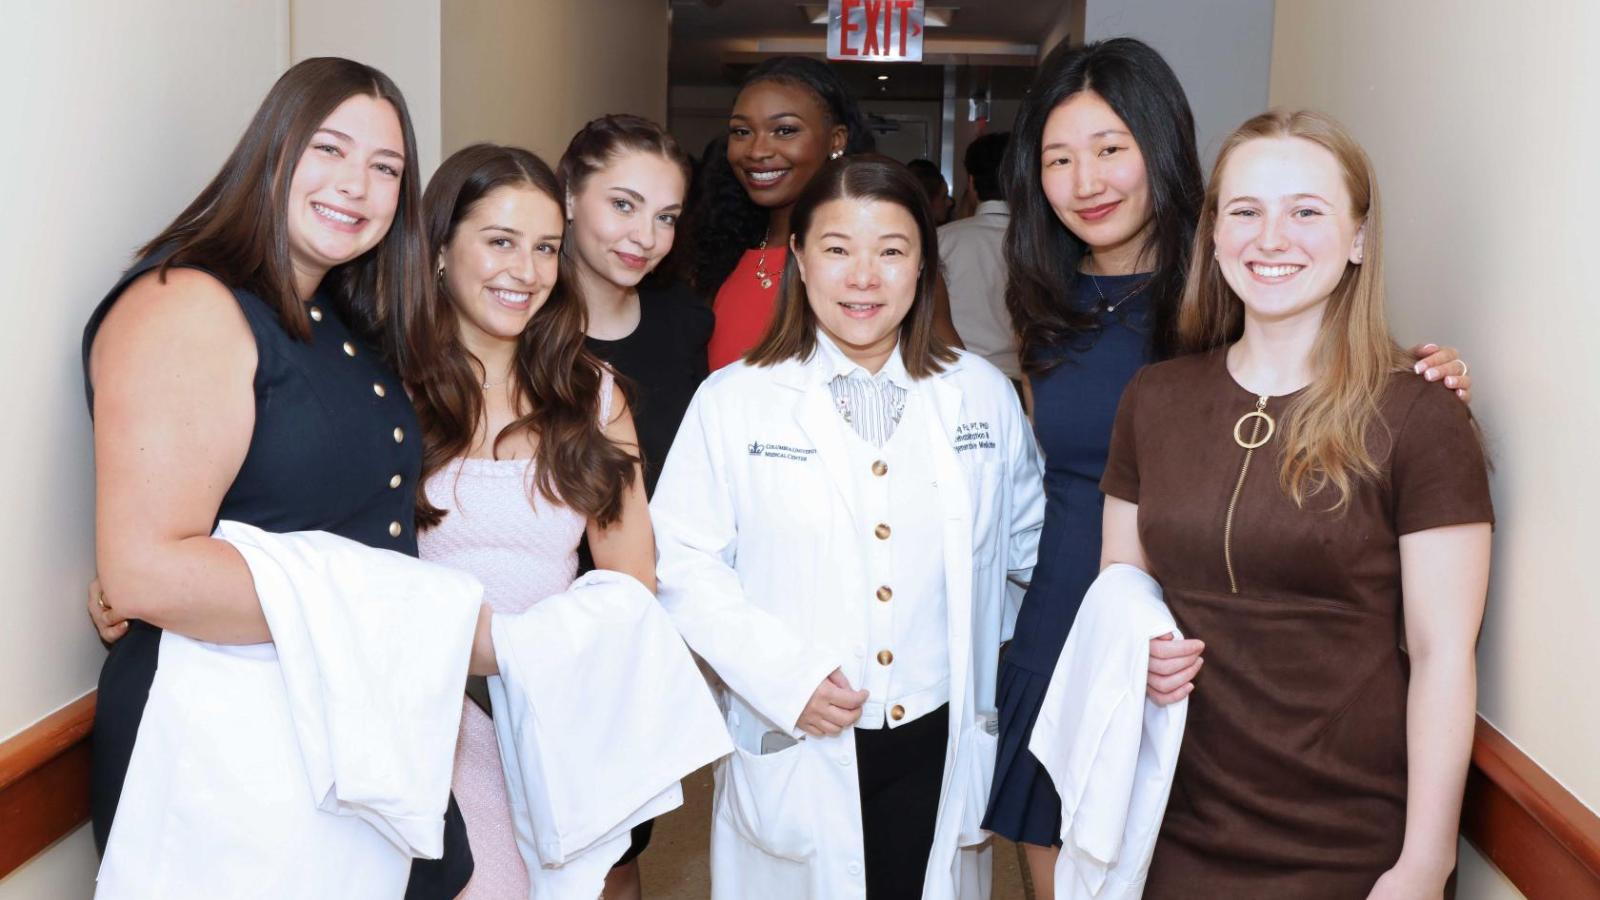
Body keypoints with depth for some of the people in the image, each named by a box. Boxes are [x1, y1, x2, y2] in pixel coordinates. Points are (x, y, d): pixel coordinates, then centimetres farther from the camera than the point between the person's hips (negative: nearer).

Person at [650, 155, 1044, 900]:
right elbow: (683, 564, -5)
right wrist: (785, 677, -14)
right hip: (793, 757, -2)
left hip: (938, 753, 2)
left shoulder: (984, 396, 5)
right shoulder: (732, 401, -2)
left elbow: (1032, 542, 17)